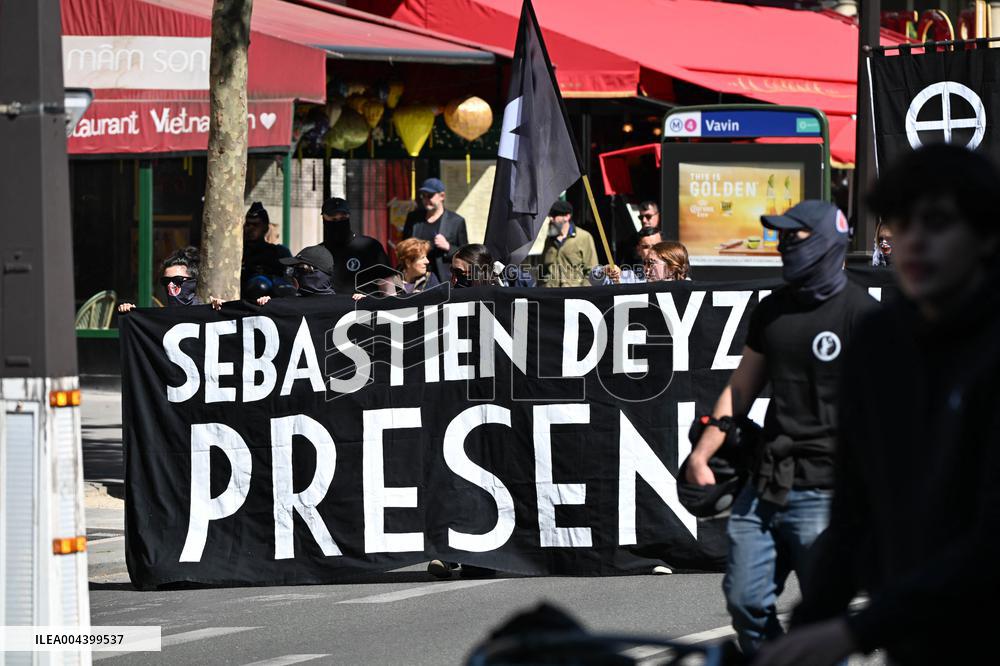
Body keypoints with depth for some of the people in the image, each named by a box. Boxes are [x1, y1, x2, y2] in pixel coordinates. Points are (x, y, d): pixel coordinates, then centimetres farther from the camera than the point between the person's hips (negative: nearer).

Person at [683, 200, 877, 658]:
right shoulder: (772, 309, 14)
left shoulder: (861, 314, -6)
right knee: (745, 602, 4)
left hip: (824, 490, -6)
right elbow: (741, 388, 21)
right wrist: (701, 454, 13)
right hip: (765, 483, 6)